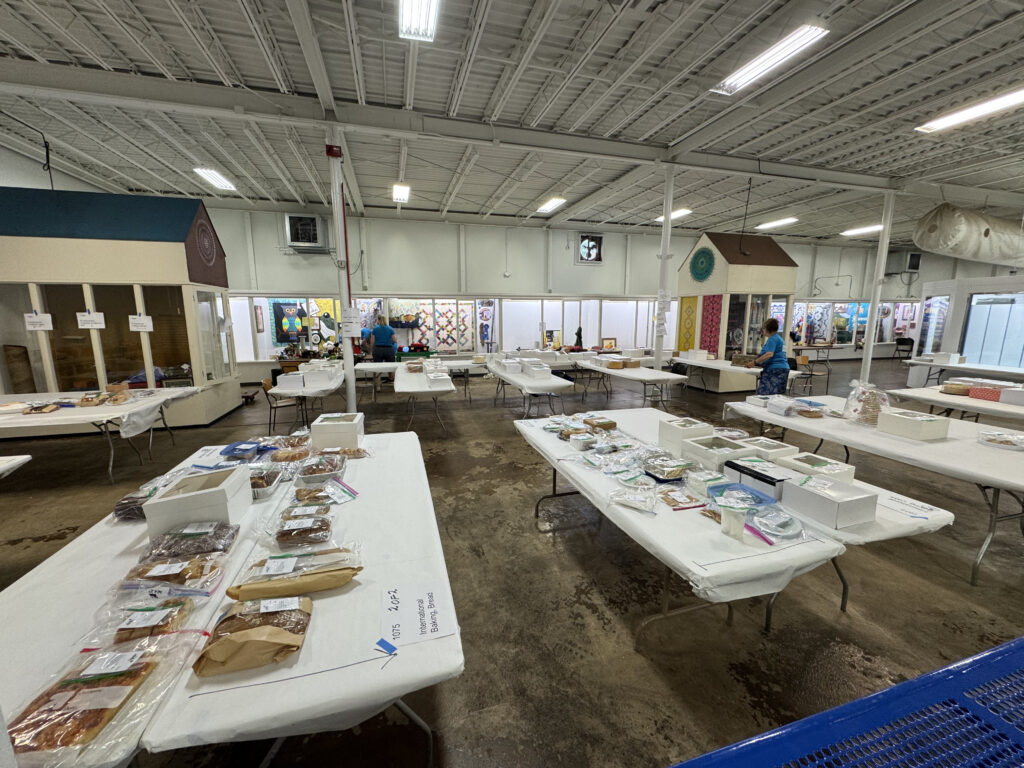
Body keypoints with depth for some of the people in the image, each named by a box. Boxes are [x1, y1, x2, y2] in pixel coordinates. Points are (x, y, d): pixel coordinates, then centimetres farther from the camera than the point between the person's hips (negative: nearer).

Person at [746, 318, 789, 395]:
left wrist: (754, 363, -21)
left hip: (774, 369, -10)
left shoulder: (772, 339, -9)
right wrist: (759, 363, 26)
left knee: (764, 395, -13)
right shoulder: (779, 338, 21)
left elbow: (769, 354, -22)